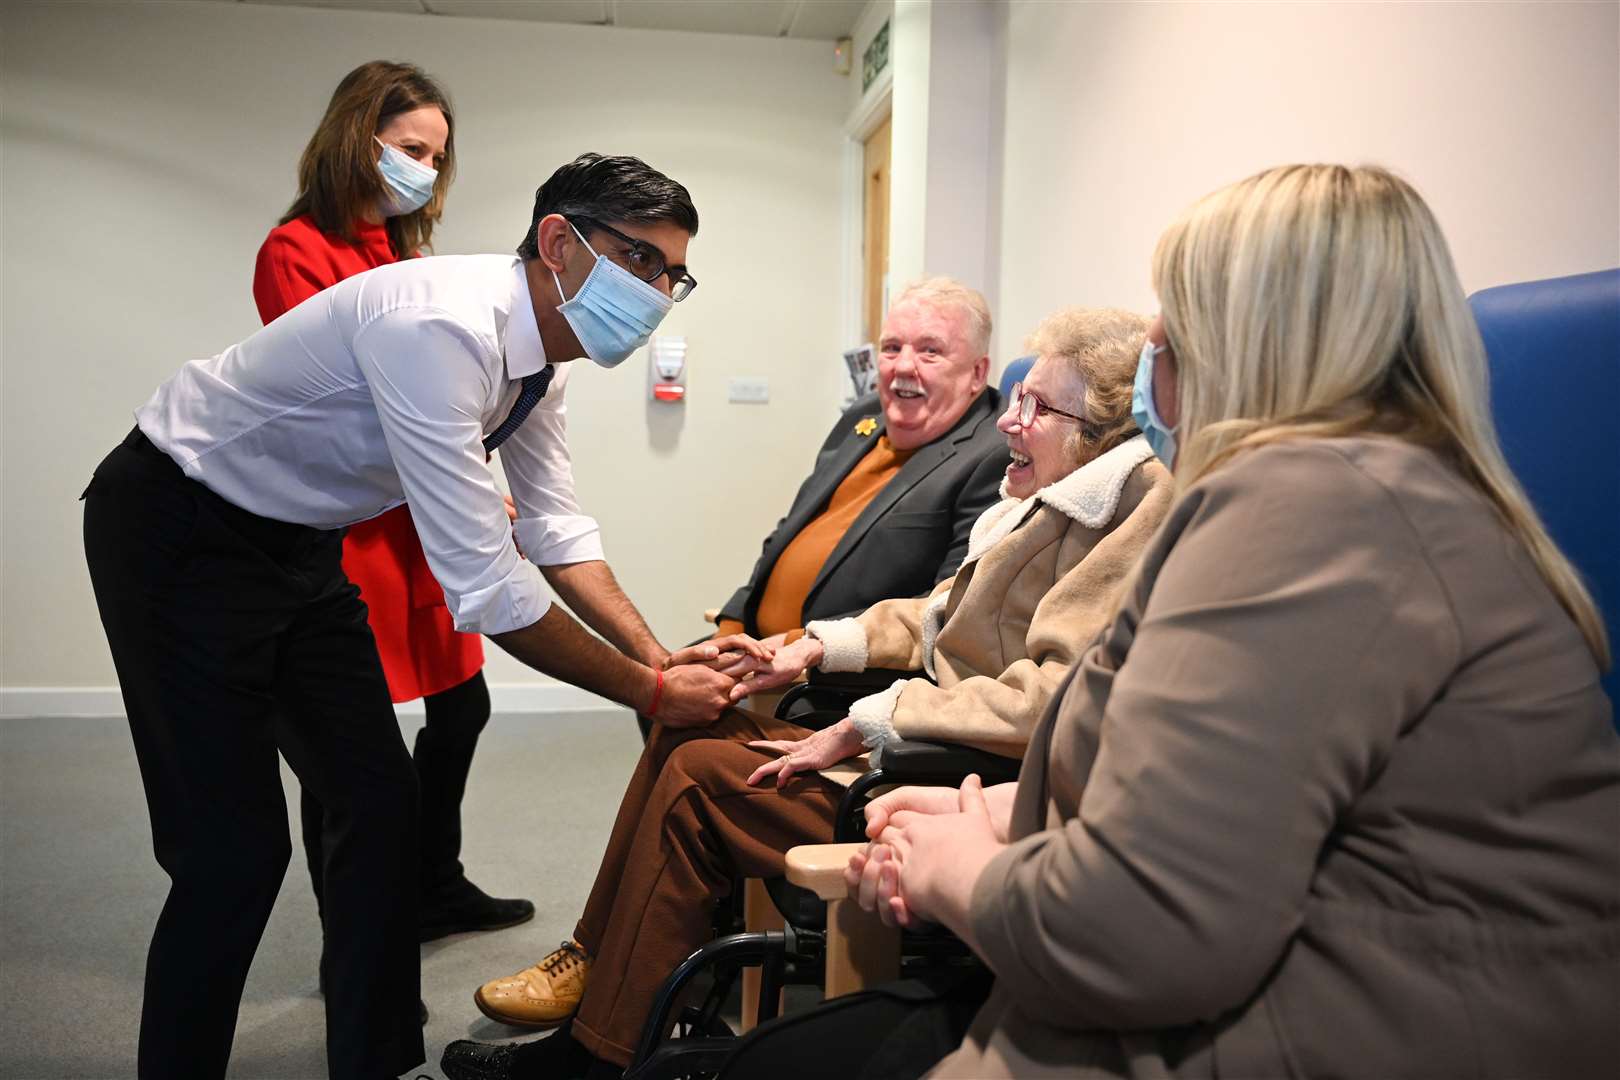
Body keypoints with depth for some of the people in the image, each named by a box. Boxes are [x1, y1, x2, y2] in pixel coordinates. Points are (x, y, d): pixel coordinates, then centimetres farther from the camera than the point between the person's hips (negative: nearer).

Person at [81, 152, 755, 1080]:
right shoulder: (440, 326, -33)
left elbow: (557, 533, 3)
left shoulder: (542, 350, -3)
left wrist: (662, 656, -8)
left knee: (381, 797, 7)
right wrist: (649, 691, -24)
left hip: (300, 544, 9)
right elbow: (485, 587, -34)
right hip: (180, 532, -8)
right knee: (236, 845, -8)